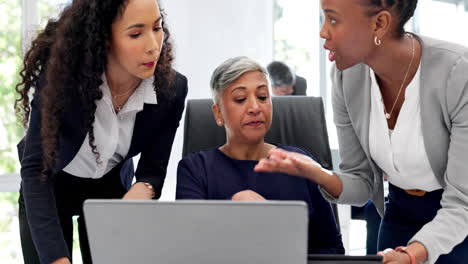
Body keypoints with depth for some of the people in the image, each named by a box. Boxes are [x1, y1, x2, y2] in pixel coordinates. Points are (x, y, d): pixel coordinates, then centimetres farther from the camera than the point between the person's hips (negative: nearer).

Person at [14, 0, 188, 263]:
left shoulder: (172, 89, -24)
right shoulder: (60, 74, -31)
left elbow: (153, 169, -14)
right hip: (51, 186, -2)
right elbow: (35, 168, -33)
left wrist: (143, 190, -39)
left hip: (111, 186, 2)